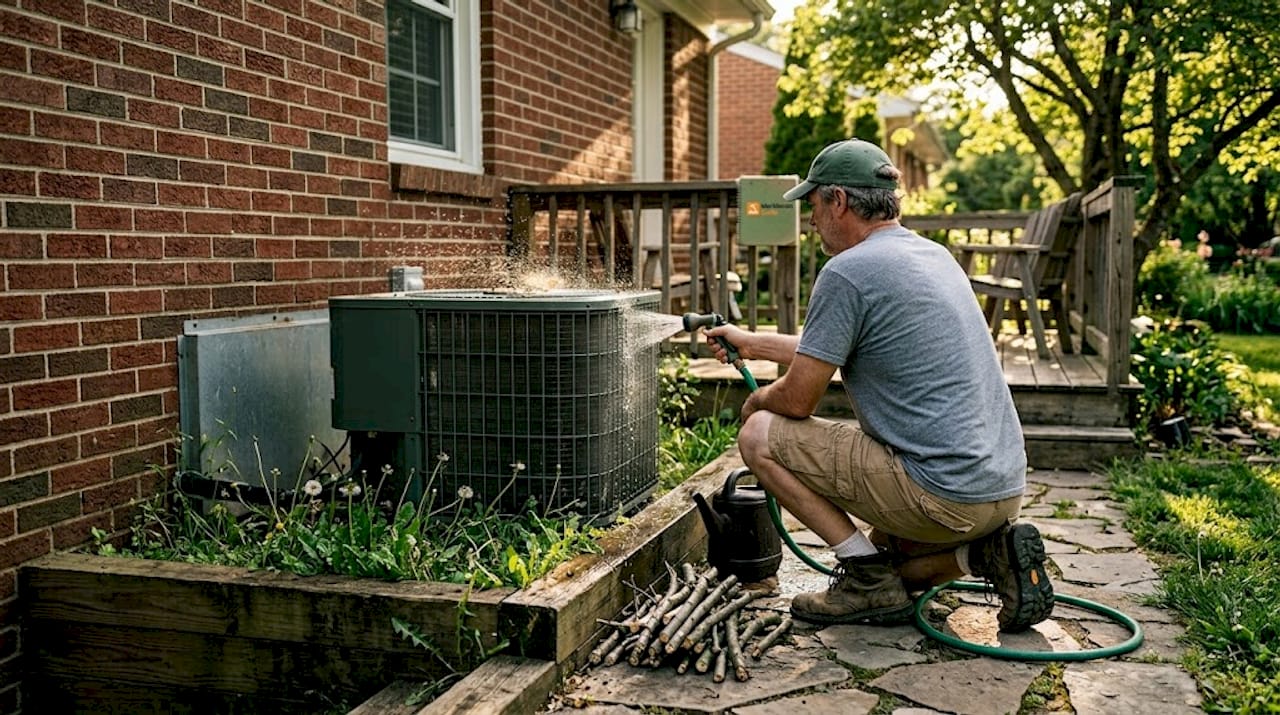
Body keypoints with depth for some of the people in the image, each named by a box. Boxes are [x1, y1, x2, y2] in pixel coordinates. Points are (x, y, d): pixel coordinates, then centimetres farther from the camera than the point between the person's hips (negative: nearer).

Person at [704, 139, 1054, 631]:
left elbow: (797, 400, -10)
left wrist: (756, 401, 13)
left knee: (761, 436, -1)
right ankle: (989, 551, 7)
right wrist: (753, 343, 35)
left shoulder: (847, 271, -14)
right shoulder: (933, 254, 15)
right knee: (883, 555, 33)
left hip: (941, 494, -9)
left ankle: (870, 578, -2)